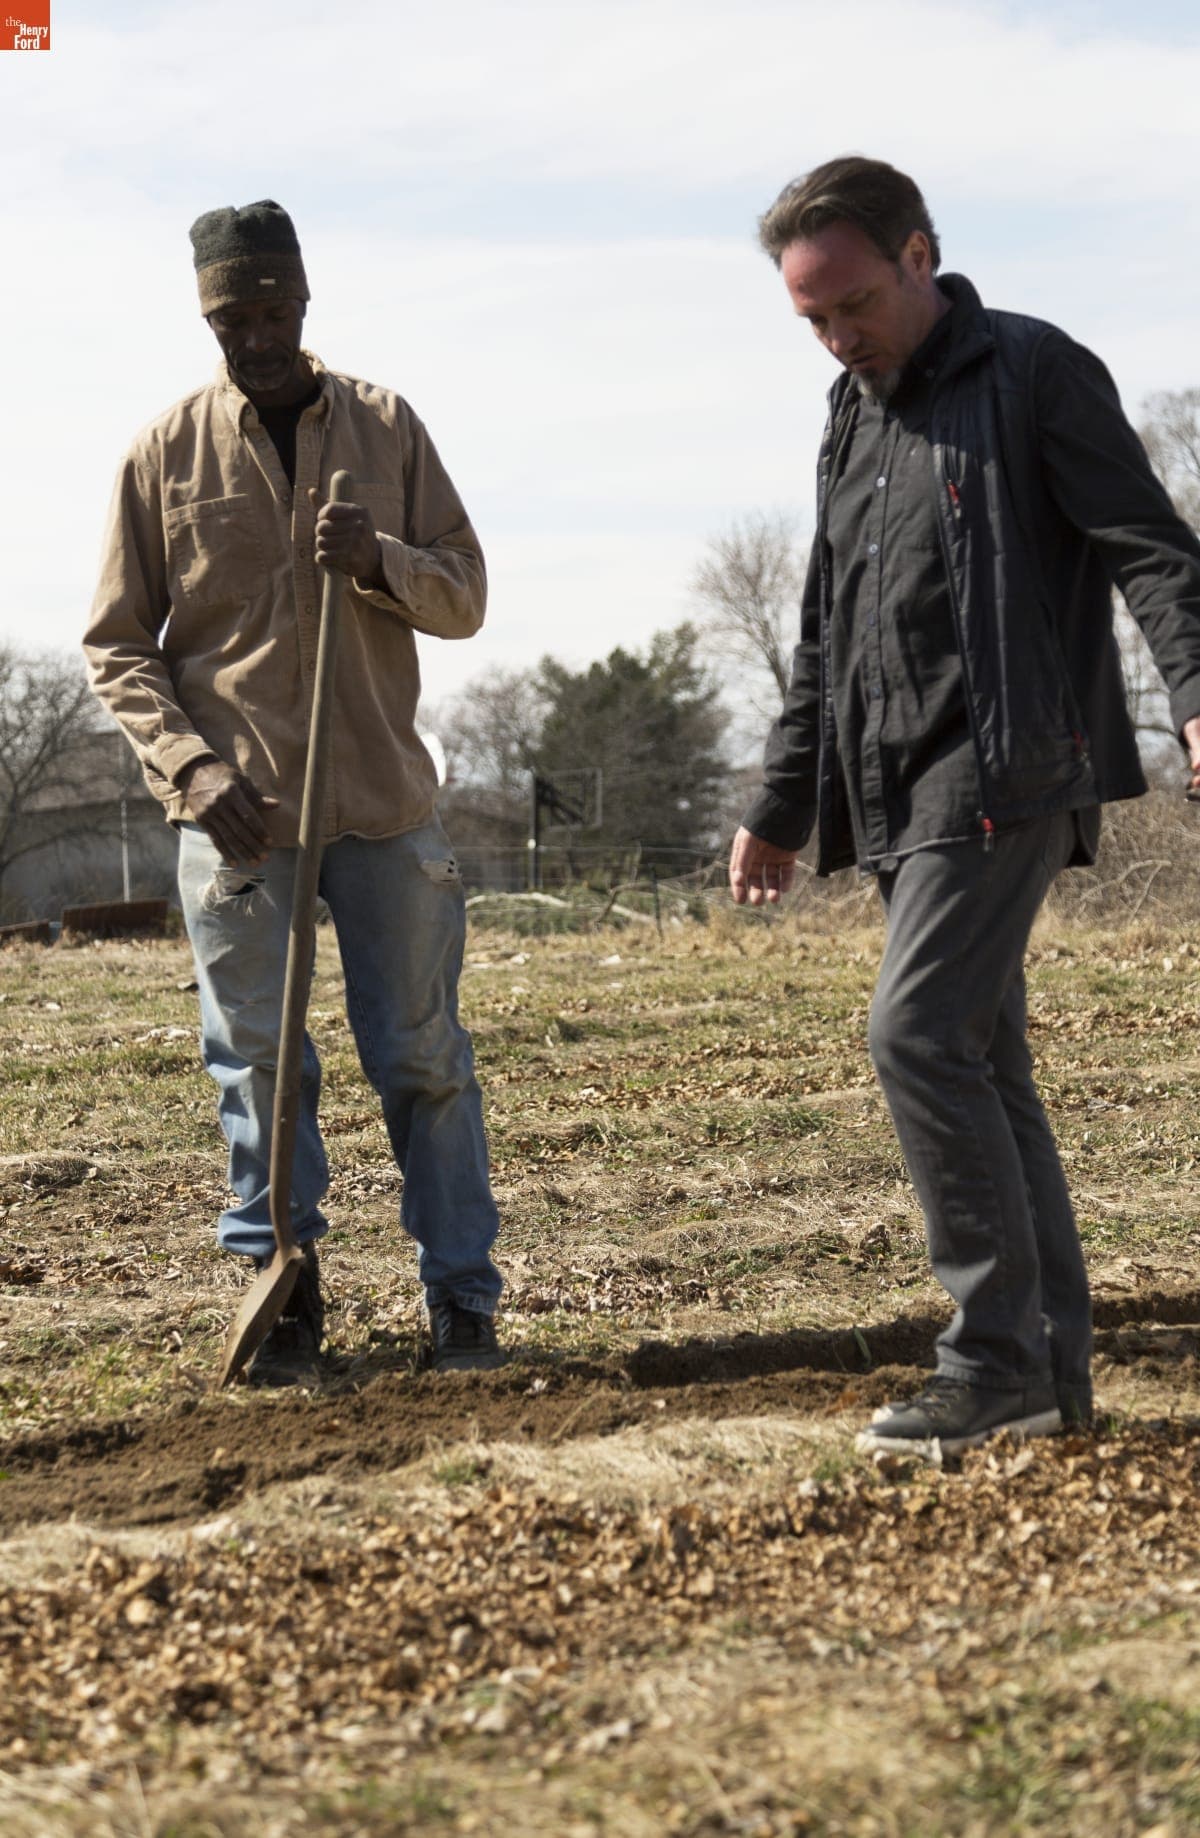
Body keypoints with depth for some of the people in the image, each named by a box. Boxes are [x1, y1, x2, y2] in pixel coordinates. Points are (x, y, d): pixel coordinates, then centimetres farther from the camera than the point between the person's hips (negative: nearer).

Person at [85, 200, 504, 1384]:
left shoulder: (387, 429, 6)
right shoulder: (163, 454, 2)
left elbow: (465, 598, 7)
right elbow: (117, 643, 4)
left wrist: (382, 560, -15)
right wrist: (191, 765, -11)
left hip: (384, 803, 1)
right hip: (234, 815, -1)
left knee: (422, 1057, 6)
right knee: (257, 1062, 4)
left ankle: (462, 1298, 17)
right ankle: (283, 1298, 16)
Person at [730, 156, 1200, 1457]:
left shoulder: (1033, 374, -3)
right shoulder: (851, 423, 20)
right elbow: (825, 642, 25)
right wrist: (781, 809, 24)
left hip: (1007, 767, -8)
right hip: (905, 793, 8)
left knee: (919, 1034, -17)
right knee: (983, 1062, 7)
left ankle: (995, 1356, -11)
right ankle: (1053, 1367, 12)